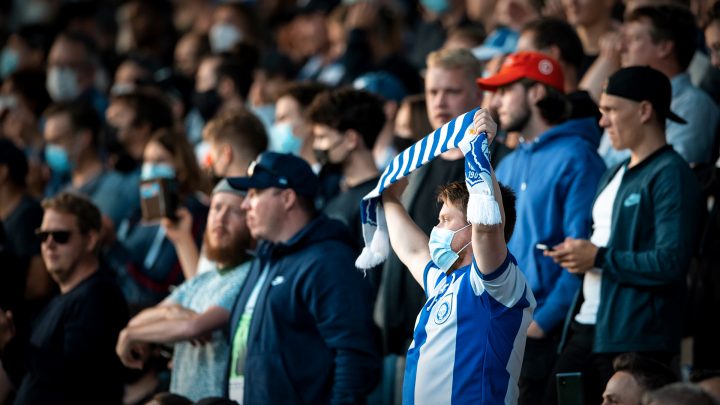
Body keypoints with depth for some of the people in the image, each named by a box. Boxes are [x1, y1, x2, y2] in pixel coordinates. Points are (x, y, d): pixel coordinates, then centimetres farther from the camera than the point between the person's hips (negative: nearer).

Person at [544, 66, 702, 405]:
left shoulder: (670, 176, -11)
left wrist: (599, 258, -15)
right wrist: (576, 255, 7)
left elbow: (671, 262, -21)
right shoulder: (615, 174, 19)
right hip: (587, 329, 9)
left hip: (635, 341, -9)